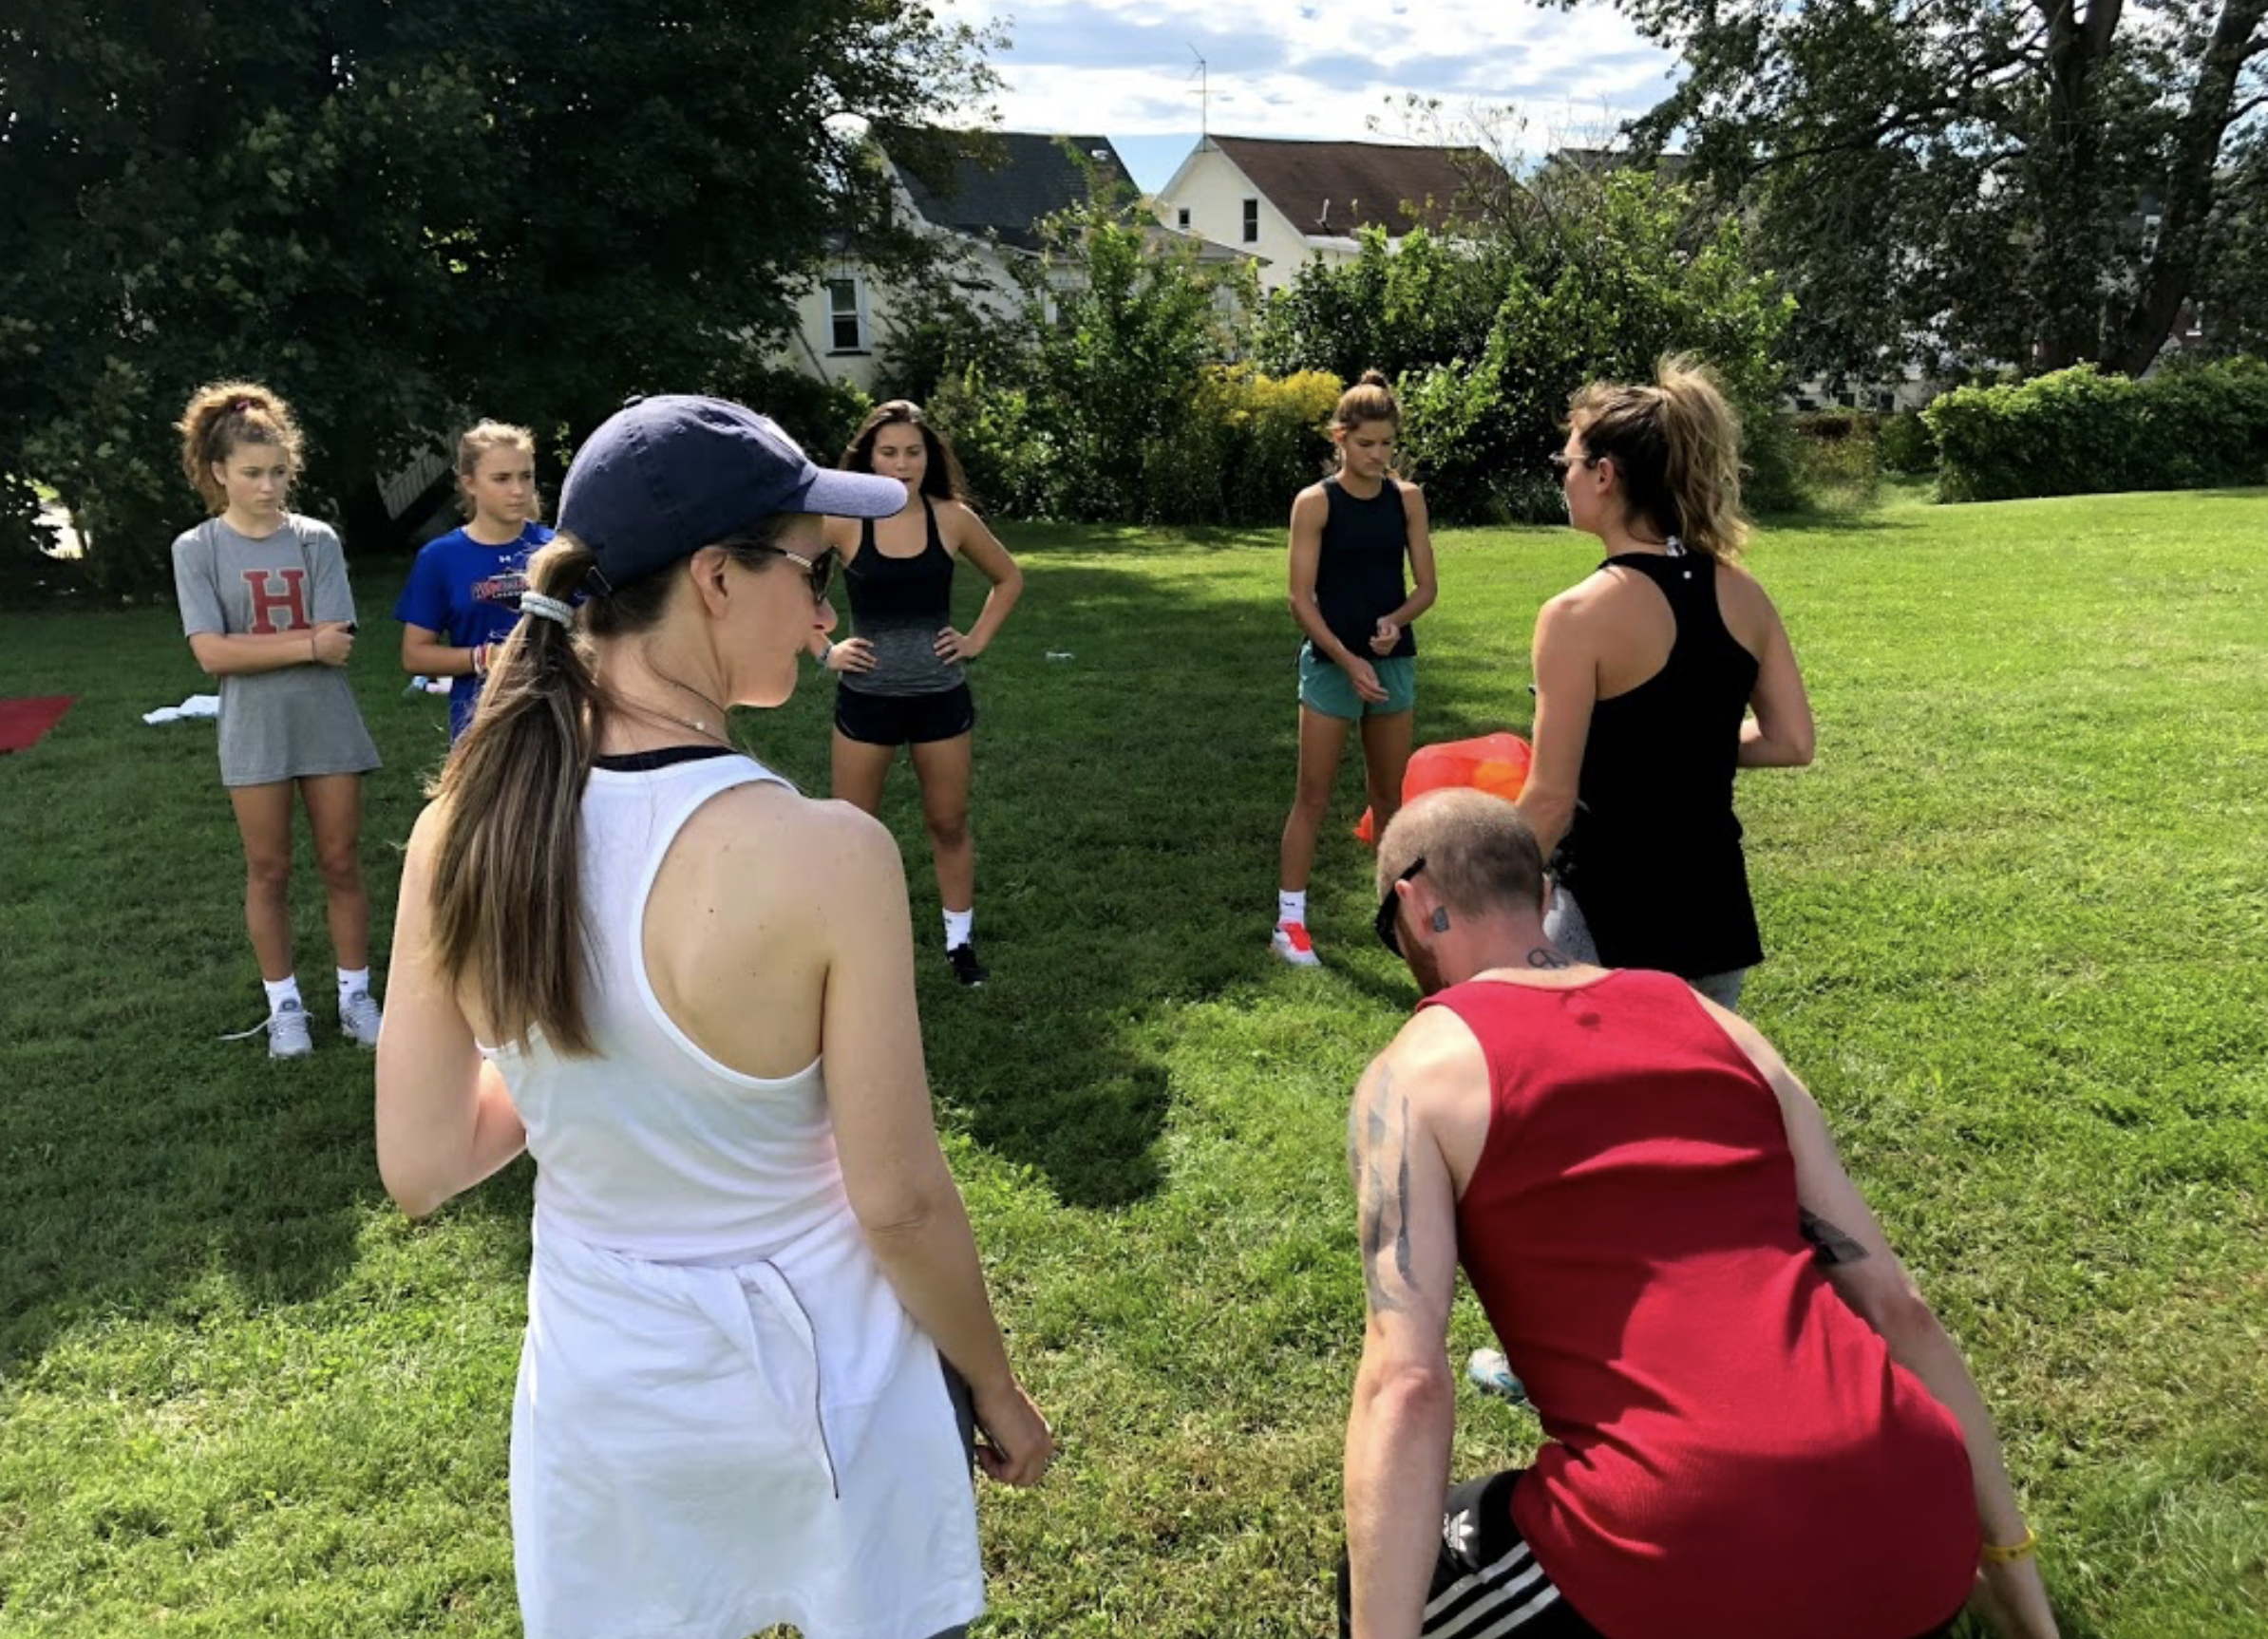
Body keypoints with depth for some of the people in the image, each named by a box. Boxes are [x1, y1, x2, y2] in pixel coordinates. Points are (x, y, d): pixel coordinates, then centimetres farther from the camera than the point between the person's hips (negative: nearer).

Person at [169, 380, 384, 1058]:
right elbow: (212, 653, -12)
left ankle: (356, 995, 20)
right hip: (254, 733, 0)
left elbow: (338, 644, -9)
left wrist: (252, 647, -11)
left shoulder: (317, 540, 0)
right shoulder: (197, 549, -2)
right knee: (269, 870, 9)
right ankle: (284, 1004, 22)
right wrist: (305, 645, -15)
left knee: (341, 863, 7)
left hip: (327, 726, 1)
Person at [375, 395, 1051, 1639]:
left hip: (596, 1380, 4)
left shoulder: (457, 834, -13)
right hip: (810, 1375, -3)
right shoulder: (824, 855, -28)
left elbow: (420, 1167, -5)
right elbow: (899, 1205, -18)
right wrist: (998, 1390, -1)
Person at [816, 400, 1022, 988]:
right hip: (866, 697, -1)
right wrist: (823, 649, -4)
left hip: (941, 696, 1)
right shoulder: (843, 521, -9)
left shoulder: (952, 518, -4)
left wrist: (977, 640, 2)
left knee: (949, 824, 12)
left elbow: (1009, 578, 12)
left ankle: (960, 942, 26)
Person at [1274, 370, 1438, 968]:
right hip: (1332, 664, -4)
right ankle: (1289, 922, 7)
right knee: (1313, 797, 0)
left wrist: (1396, 621, -15)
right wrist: (1348, 660, -18)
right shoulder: (1315, 502, -7)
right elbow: (1301, 597, -10)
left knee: (1390, 795, 14)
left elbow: (1426, 586, 5)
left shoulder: (1408, 498, 4)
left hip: (1395, 662, 4)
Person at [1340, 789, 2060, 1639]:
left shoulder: (1417, 1072, 3)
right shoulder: (1715, 1023, 17)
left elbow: (1405, 1384, -9)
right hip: (1918, 1533, 6)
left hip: (1687, 1556, -5)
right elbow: (1896, 1306, 16)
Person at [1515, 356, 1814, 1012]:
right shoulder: (1743, 595, 1)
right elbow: (1792, 742, 5)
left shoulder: (1580, 614, -18)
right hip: (1716, 902, 7)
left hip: (1610, 908, -6)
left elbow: (1551, 800, -17)